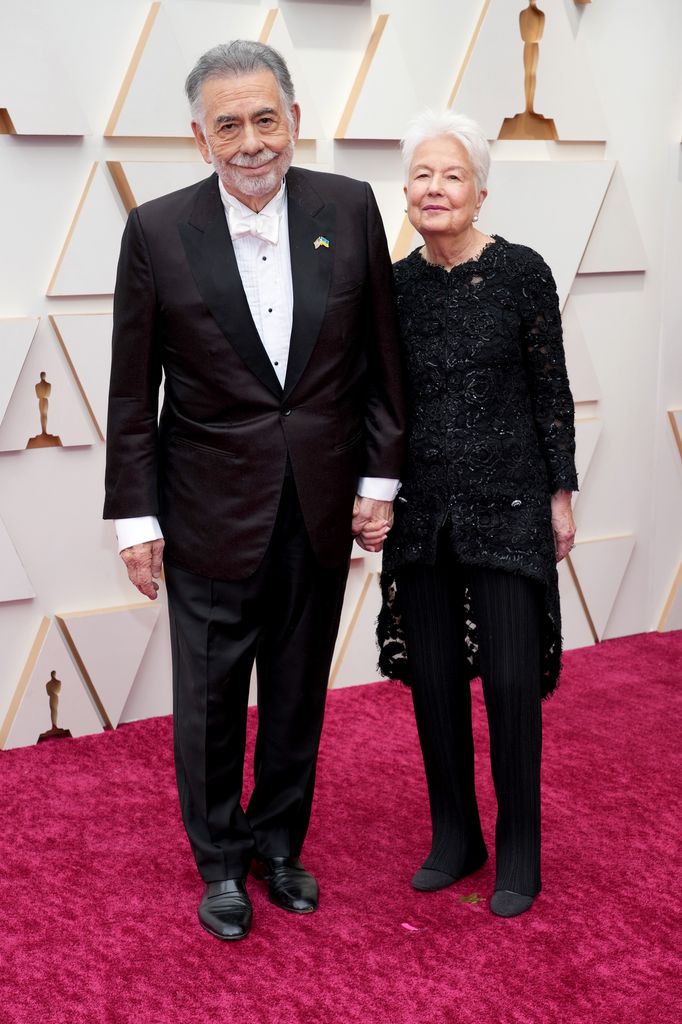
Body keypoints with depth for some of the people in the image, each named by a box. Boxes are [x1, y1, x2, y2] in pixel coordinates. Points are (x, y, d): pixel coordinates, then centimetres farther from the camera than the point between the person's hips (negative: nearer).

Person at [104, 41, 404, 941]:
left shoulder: (349, 209, -3)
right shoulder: (158, 231, -8)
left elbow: (380, 358, 4)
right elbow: (133, 393, -4)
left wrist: (379, 478, 2)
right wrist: (135, 518, -4)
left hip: (321, 507, 2)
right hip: (211, 511, -2)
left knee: (299, 692, 16)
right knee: (210, 701, 10)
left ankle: (280, 844, 37)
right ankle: (220, 860, 32)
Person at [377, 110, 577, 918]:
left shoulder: (521, 272, -6)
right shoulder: (394, 285, 4)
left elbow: (551, 389, -2)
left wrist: (561, 493, -1)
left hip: (507, 504, -3)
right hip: (423, 508, 4)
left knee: (511, 680, -2)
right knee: (432, 678, 9)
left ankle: (519, 853, 18)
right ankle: (455, 837, 28)